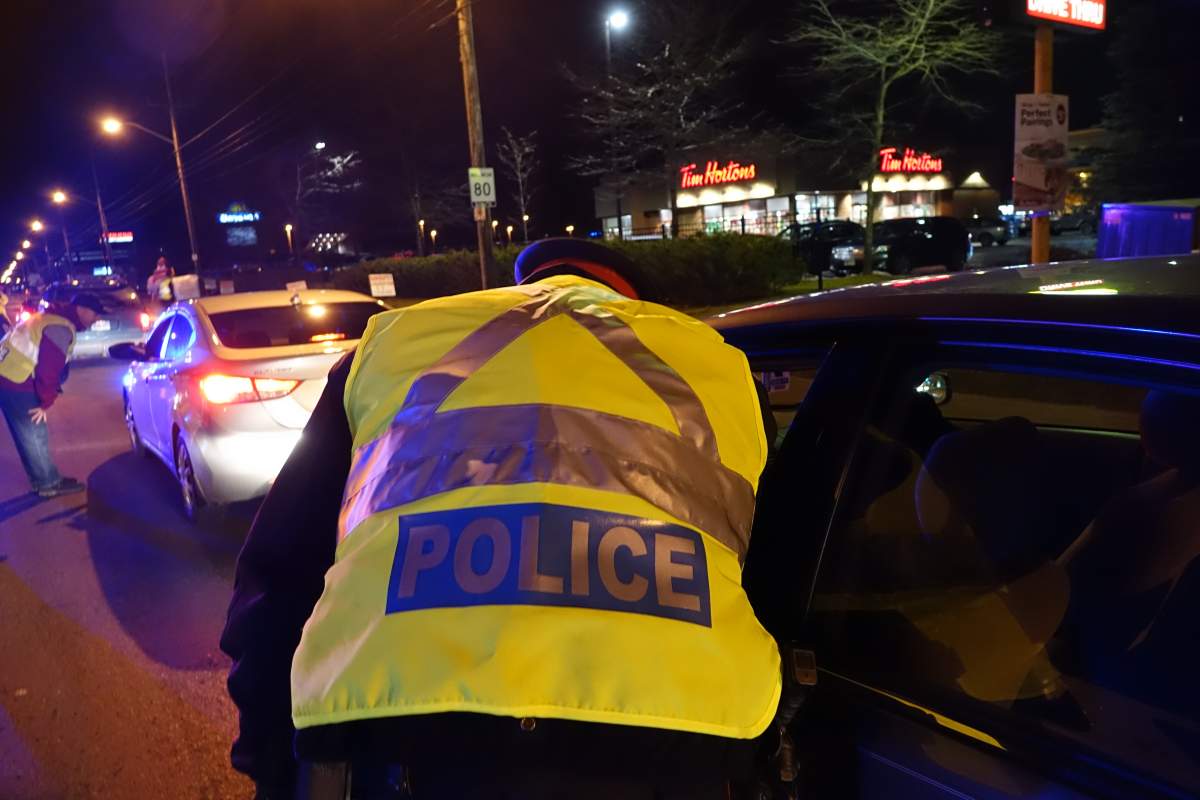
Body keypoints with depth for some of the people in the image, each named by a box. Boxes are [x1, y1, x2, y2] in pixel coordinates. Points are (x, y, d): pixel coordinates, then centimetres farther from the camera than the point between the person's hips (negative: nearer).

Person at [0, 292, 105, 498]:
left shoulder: (50, 319, 17)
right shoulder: (61, 328, -17)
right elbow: (50, 369, -21)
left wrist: (43, 399, 19)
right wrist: (46, 402, -13)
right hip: (17, 384, -10)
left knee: (28, 435, 17)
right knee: (35, 435, 0)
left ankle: (43, 479, 27)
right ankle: (49, 483, 10)